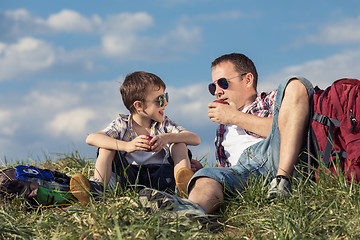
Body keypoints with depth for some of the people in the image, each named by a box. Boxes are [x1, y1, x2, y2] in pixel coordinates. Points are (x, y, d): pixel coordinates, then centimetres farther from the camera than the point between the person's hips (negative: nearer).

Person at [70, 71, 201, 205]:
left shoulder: (164, 124, 9)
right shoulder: (122, 125, 2)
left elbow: (196, 139, -5)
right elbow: (91, 139, -16)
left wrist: (168, 138, -25)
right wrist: (126, 146, -32)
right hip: (127, 178, -1)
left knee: (179, 143, -11)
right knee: (107, 145, -12)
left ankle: (183, 183, -34)